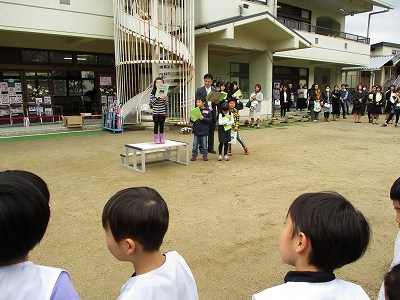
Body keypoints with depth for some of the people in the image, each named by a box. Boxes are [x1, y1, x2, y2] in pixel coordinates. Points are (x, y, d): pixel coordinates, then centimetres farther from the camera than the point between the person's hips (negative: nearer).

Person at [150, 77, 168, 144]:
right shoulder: (153, 93, -3)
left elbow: (166, 103, 1)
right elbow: (152, 103, -6)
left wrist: (165, 99, -19)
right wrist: (156, 98, -20)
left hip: (162, 112, 2)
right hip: (155, 112, -2)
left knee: (162, 125, 8)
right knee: (156, 125, 3)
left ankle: (161, 139, 17)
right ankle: (156, 139, 10)